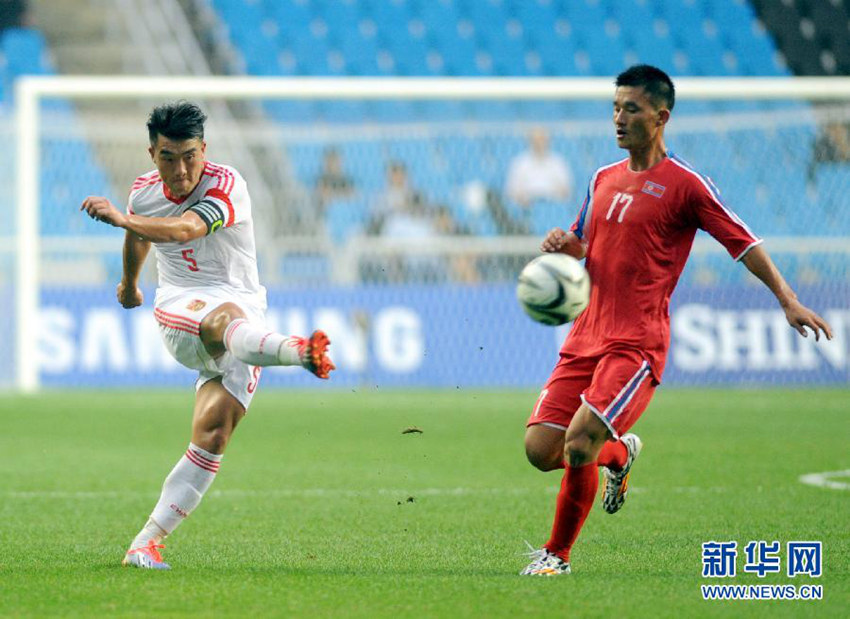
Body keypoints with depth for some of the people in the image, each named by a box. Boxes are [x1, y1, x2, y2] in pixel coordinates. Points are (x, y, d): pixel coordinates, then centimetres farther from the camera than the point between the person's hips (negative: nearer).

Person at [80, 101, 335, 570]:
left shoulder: (226, 185, -14)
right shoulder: (143, 192, 5)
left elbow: (183, 230, -34)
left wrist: (121, 218, -50)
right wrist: (129, 282, 48)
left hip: (241, 311, -1)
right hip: (179, 307, 1)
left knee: (213, 435, -16)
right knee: (225, 318, -38)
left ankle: (147, 543, -12)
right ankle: (297, 351, -74)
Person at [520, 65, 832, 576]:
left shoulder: (685, 184, -4)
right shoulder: (604, 179, 16)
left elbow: (742, 242, -3)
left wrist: (788, 300, -11)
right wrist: (563, 245, 3)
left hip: (637, 343, -7)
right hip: (587, 337, 7)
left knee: (578, 445, -20)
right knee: (541, 449, -3)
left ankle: (558, 554, 0)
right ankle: (619, 454, 28)